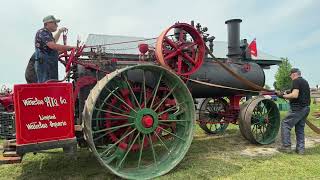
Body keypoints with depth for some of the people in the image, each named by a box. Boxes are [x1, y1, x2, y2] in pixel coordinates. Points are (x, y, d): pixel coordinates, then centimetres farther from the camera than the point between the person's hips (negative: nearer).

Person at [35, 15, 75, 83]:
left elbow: (53, 41, 44)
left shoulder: (48, 33, 21)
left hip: (50, 65, 10)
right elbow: (53, 46, -25)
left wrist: (60, 31, 39)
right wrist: (70, 47, -22)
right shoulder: (42, 32, -11)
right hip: (44, 64, -10)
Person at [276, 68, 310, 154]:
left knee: (285, 124, -2)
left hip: (298, 108, -9)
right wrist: (287, 96, 24)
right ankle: (300, 148, 15)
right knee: (300, 128, 14)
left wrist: (283, 96, -11)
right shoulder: (305, 82, 20)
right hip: (306, 108, 9)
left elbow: (295, 95, -22)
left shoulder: (296, 81, -9)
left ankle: (286, 146, -1)